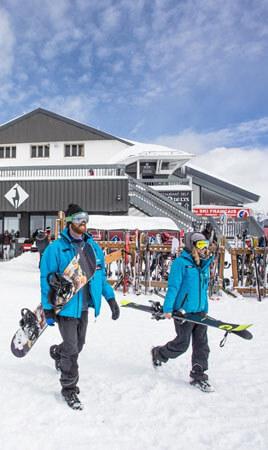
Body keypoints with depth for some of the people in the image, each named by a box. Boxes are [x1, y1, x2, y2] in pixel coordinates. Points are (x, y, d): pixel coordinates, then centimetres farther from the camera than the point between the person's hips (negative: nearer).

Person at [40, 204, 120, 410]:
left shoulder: (93, 247, 5)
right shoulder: (56, 248, -12)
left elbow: (101, 276, 12)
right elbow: (47, 279, -8)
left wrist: (111, 298, 7)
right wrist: (48, 308, -10)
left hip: (85, 306, 6)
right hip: (66, 306, -6)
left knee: (78, 345, 20)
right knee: (71, 349, 1)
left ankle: (57, 353, 53)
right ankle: (69, 388, 24)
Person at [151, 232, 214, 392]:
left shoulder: (204, 264, 12)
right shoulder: (181, 262, -11)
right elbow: (173, 287, -13)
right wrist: (168, 308, -16)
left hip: (201, 311, 7)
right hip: (183, 311, -7)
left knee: (201, 344, 7)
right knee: (182, 344, 2)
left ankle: (199, 375, 22)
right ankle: (158, 354, 29)